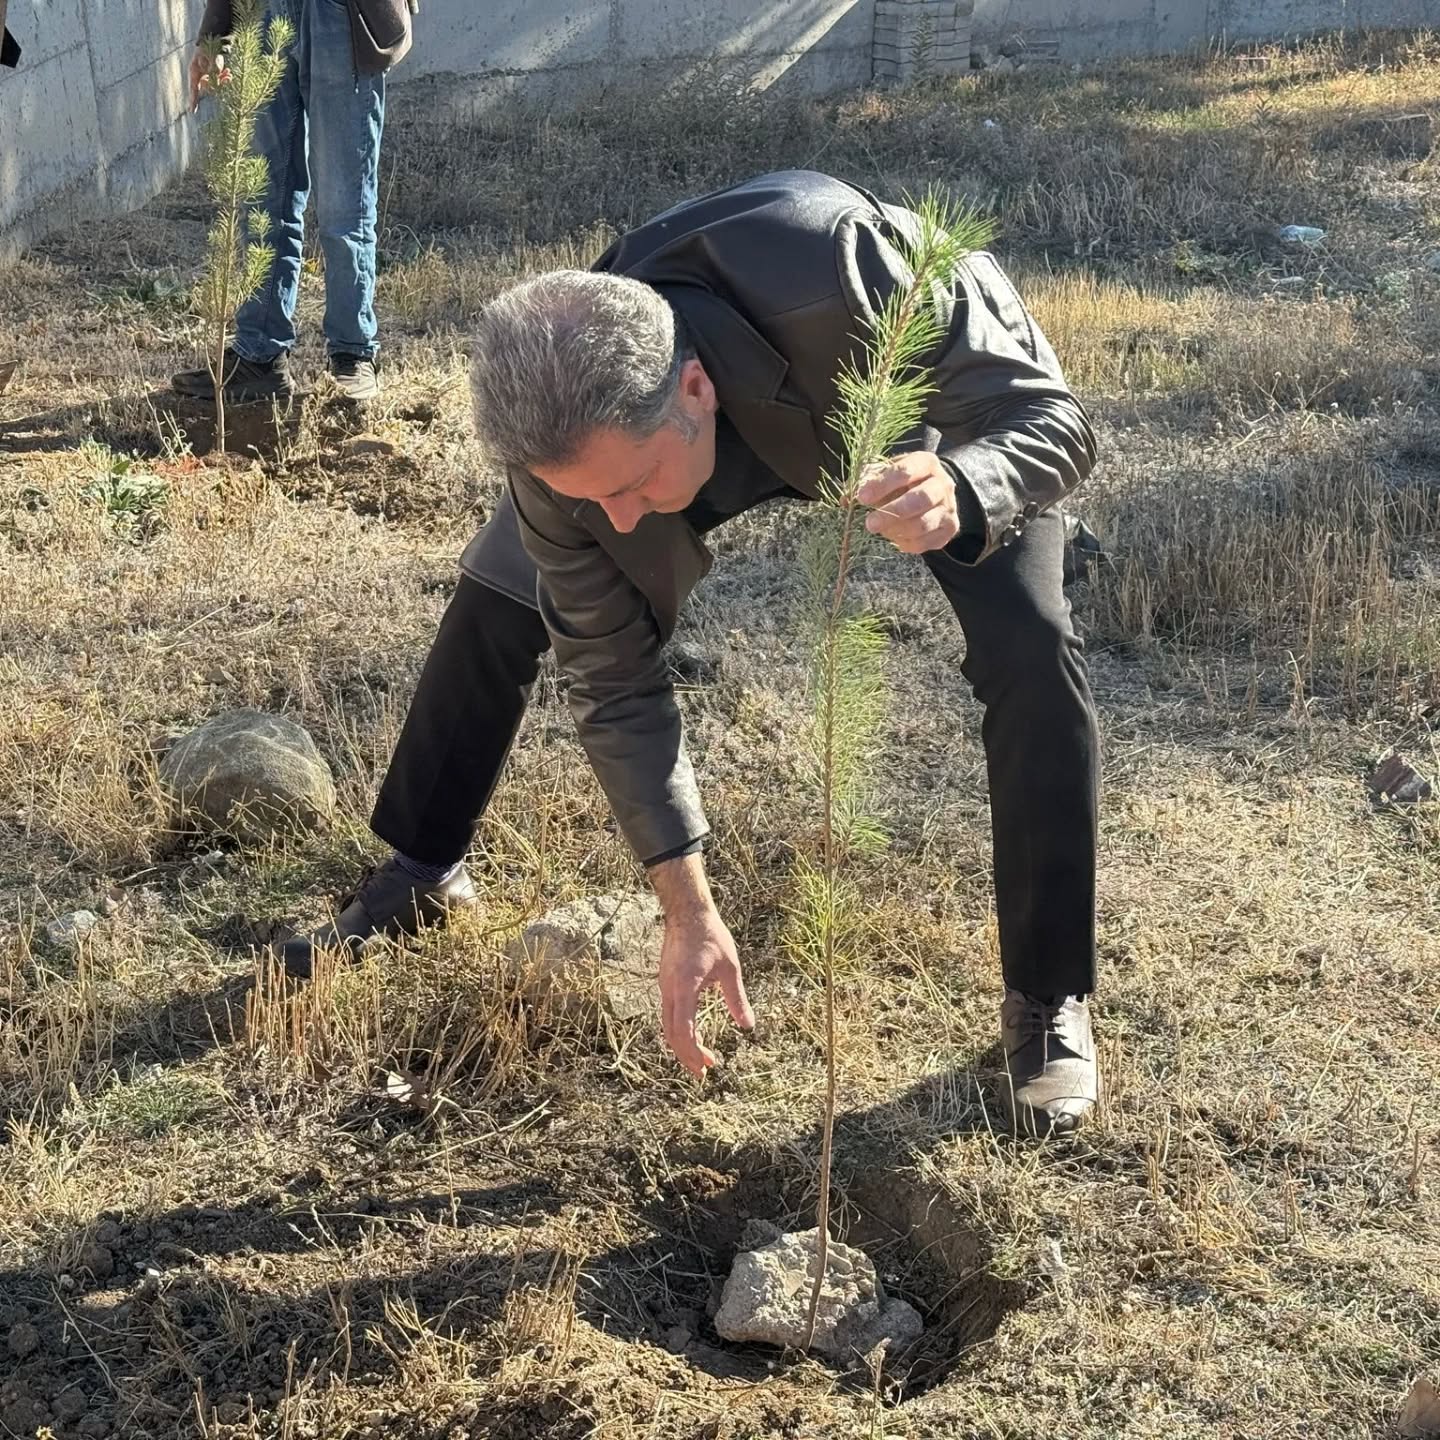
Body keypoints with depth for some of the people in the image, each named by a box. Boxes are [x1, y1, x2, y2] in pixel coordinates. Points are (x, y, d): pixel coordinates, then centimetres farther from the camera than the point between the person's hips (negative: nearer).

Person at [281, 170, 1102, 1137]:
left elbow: (1052, 419, -37)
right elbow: (617, 679, -22)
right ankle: (421, 881, 25)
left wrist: (959, 493, -62)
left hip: (928, 421, -2)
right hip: (749, 423, 3)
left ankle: (1050, 1006, -2)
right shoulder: (562, 437, -33)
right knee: (495, 613, -2)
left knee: (1032, 658, -24)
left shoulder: (837, 268, -47)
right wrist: (688, 911, -24)